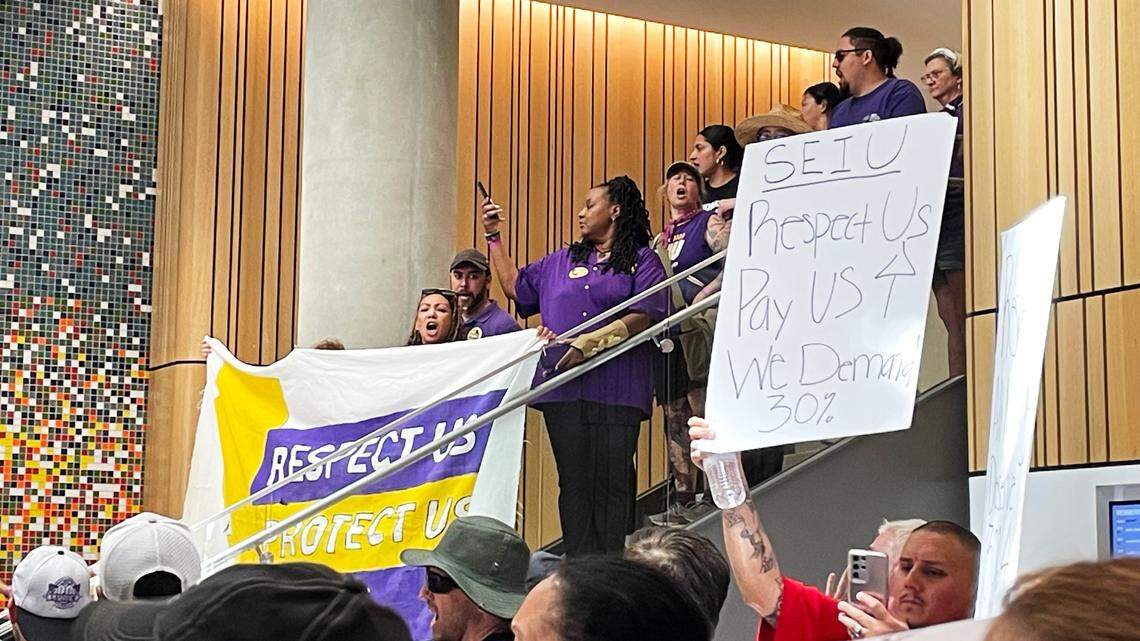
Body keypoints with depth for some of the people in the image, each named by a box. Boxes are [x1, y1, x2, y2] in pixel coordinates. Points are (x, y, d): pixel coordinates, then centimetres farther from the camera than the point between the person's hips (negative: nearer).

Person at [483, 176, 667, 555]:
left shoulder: (643, 261, 5)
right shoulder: (562, 261, 23)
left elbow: (644, 317, -8)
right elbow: (515, 286, 30)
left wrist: (590, 344, -17)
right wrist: (493, 237, 27)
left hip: (616, 391, -5)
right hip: (563, 388, 5)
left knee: (612, 481, -5)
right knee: (574, 481, 2)